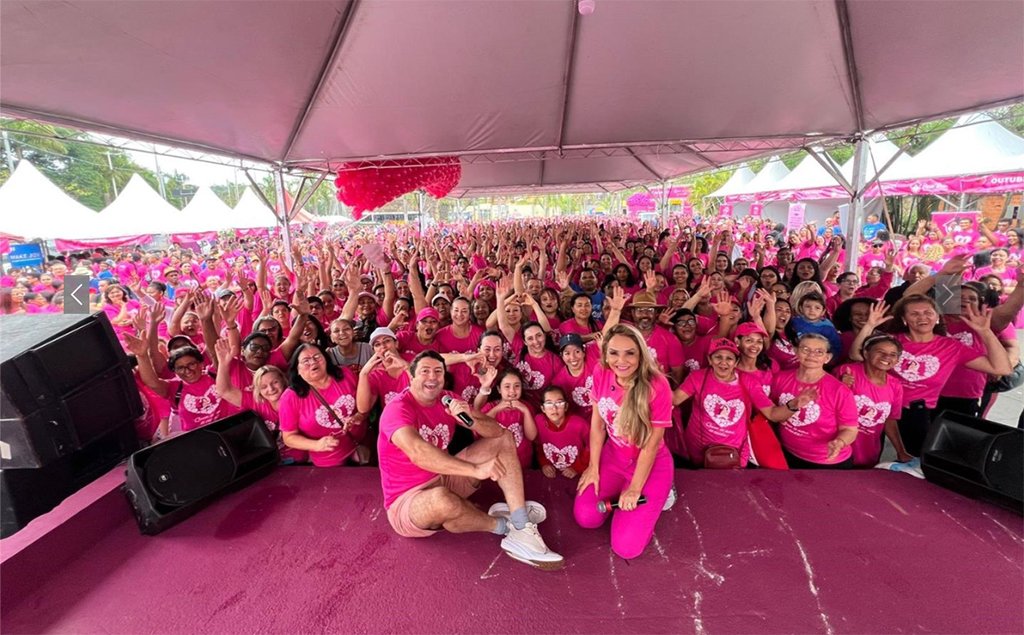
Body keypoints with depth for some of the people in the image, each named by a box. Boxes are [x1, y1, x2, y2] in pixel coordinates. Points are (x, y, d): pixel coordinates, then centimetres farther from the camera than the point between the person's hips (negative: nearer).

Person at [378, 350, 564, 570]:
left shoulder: (448, 400, -2)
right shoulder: (397, 409, -21)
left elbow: (497, 431, -7)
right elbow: (418, 453, -41)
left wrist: (470, 419, -29)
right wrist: (476, 469, -44)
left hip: (446, 479, 7)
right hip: (408, 501, -7)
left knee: (504, 438, 0)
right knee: (442, 499, -43)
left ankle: (522, 529, -14)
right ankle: (504, 526, -9)